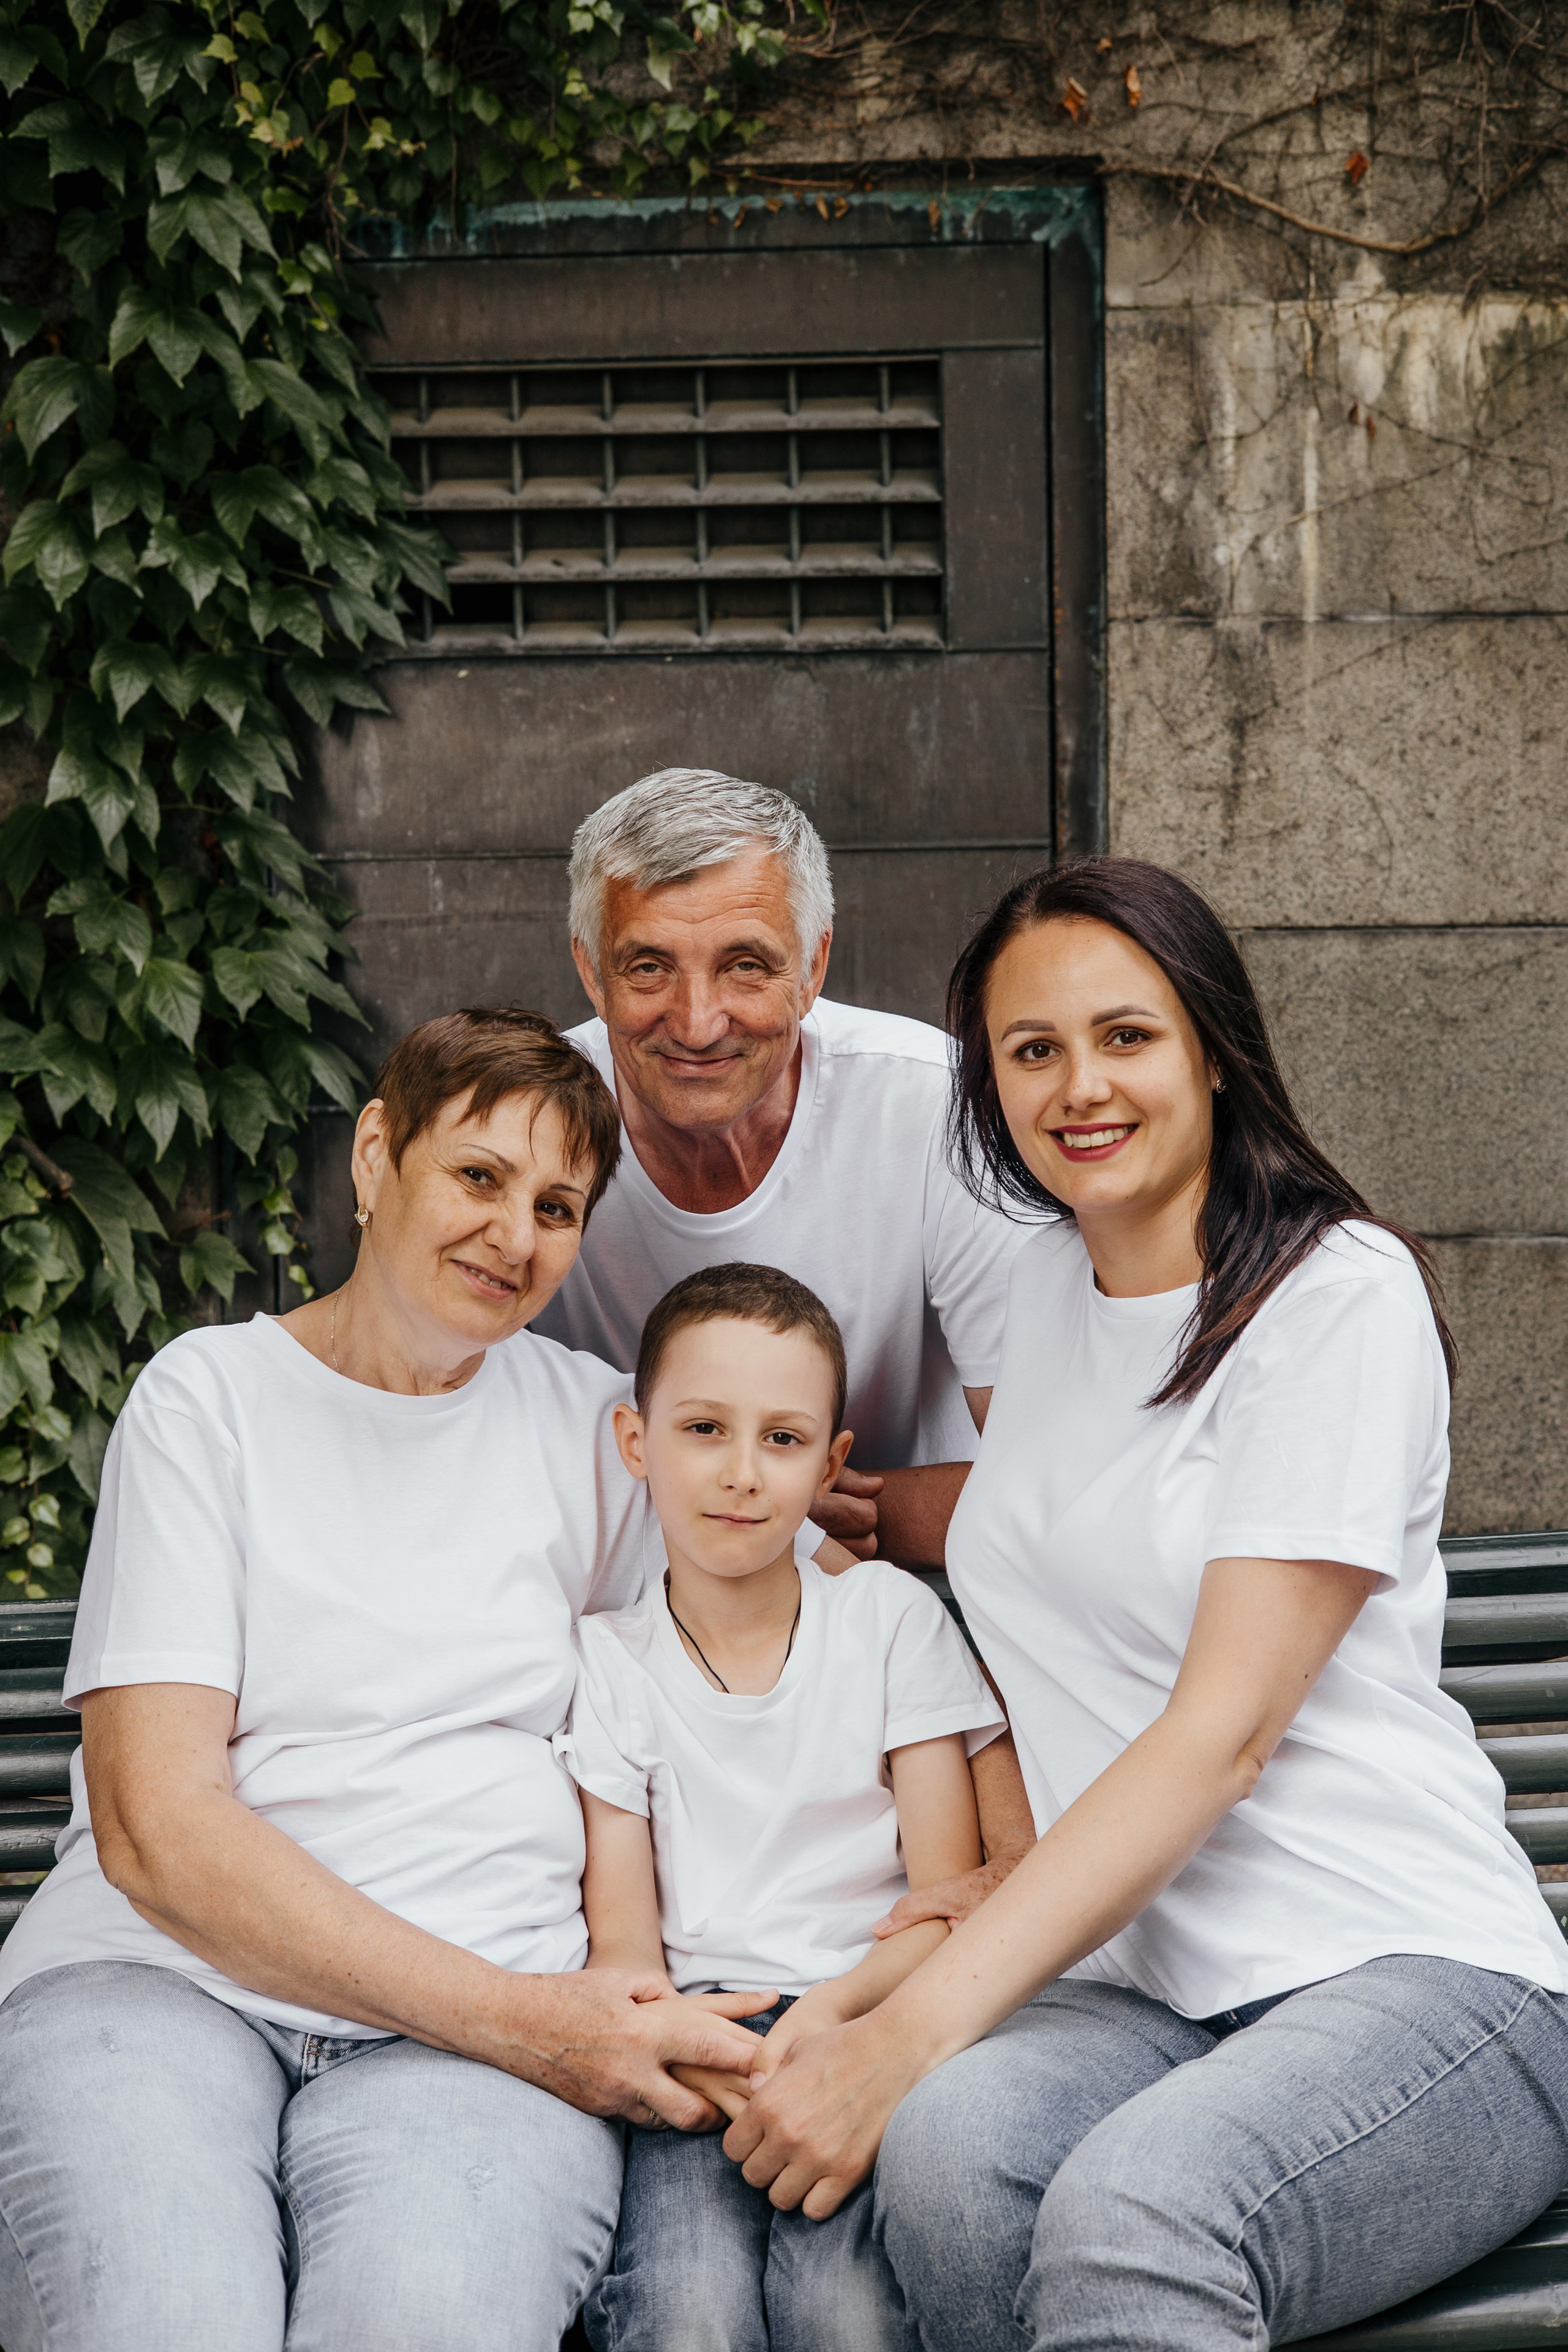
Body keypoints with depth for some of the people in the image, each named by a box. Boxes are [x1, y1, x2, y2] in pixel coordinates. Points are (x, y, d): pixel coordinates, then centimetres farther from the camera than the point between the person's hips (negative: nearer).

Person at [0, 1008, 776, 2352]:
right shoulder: (209, 1397, 6)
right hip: (161, 1976, -1)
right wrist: (511, 2015, -13)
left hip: (486, 2019, 1)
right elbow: (155, 1827, -5)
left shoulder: (596, 1424, 16)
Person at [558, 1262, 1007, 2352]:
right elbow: (621, 1941, 3)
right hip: (696, 2052, 0)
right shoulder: (608, 1661, 8)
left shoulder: (892, 1618, 9)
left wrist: (841, 2003, -17)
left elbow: (953, 1896, 4)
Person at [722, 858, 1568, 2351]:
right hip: (1124, 1985, 5)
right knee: (948, 2154, -32)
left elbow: (1221, 1731, -13)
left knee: (1134, 2207, -38)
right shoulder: (1042, 1286, 17)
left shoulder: (1343, 1294, -5)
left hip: (1412, 1970, -5)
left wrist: (913, 2030, -20)